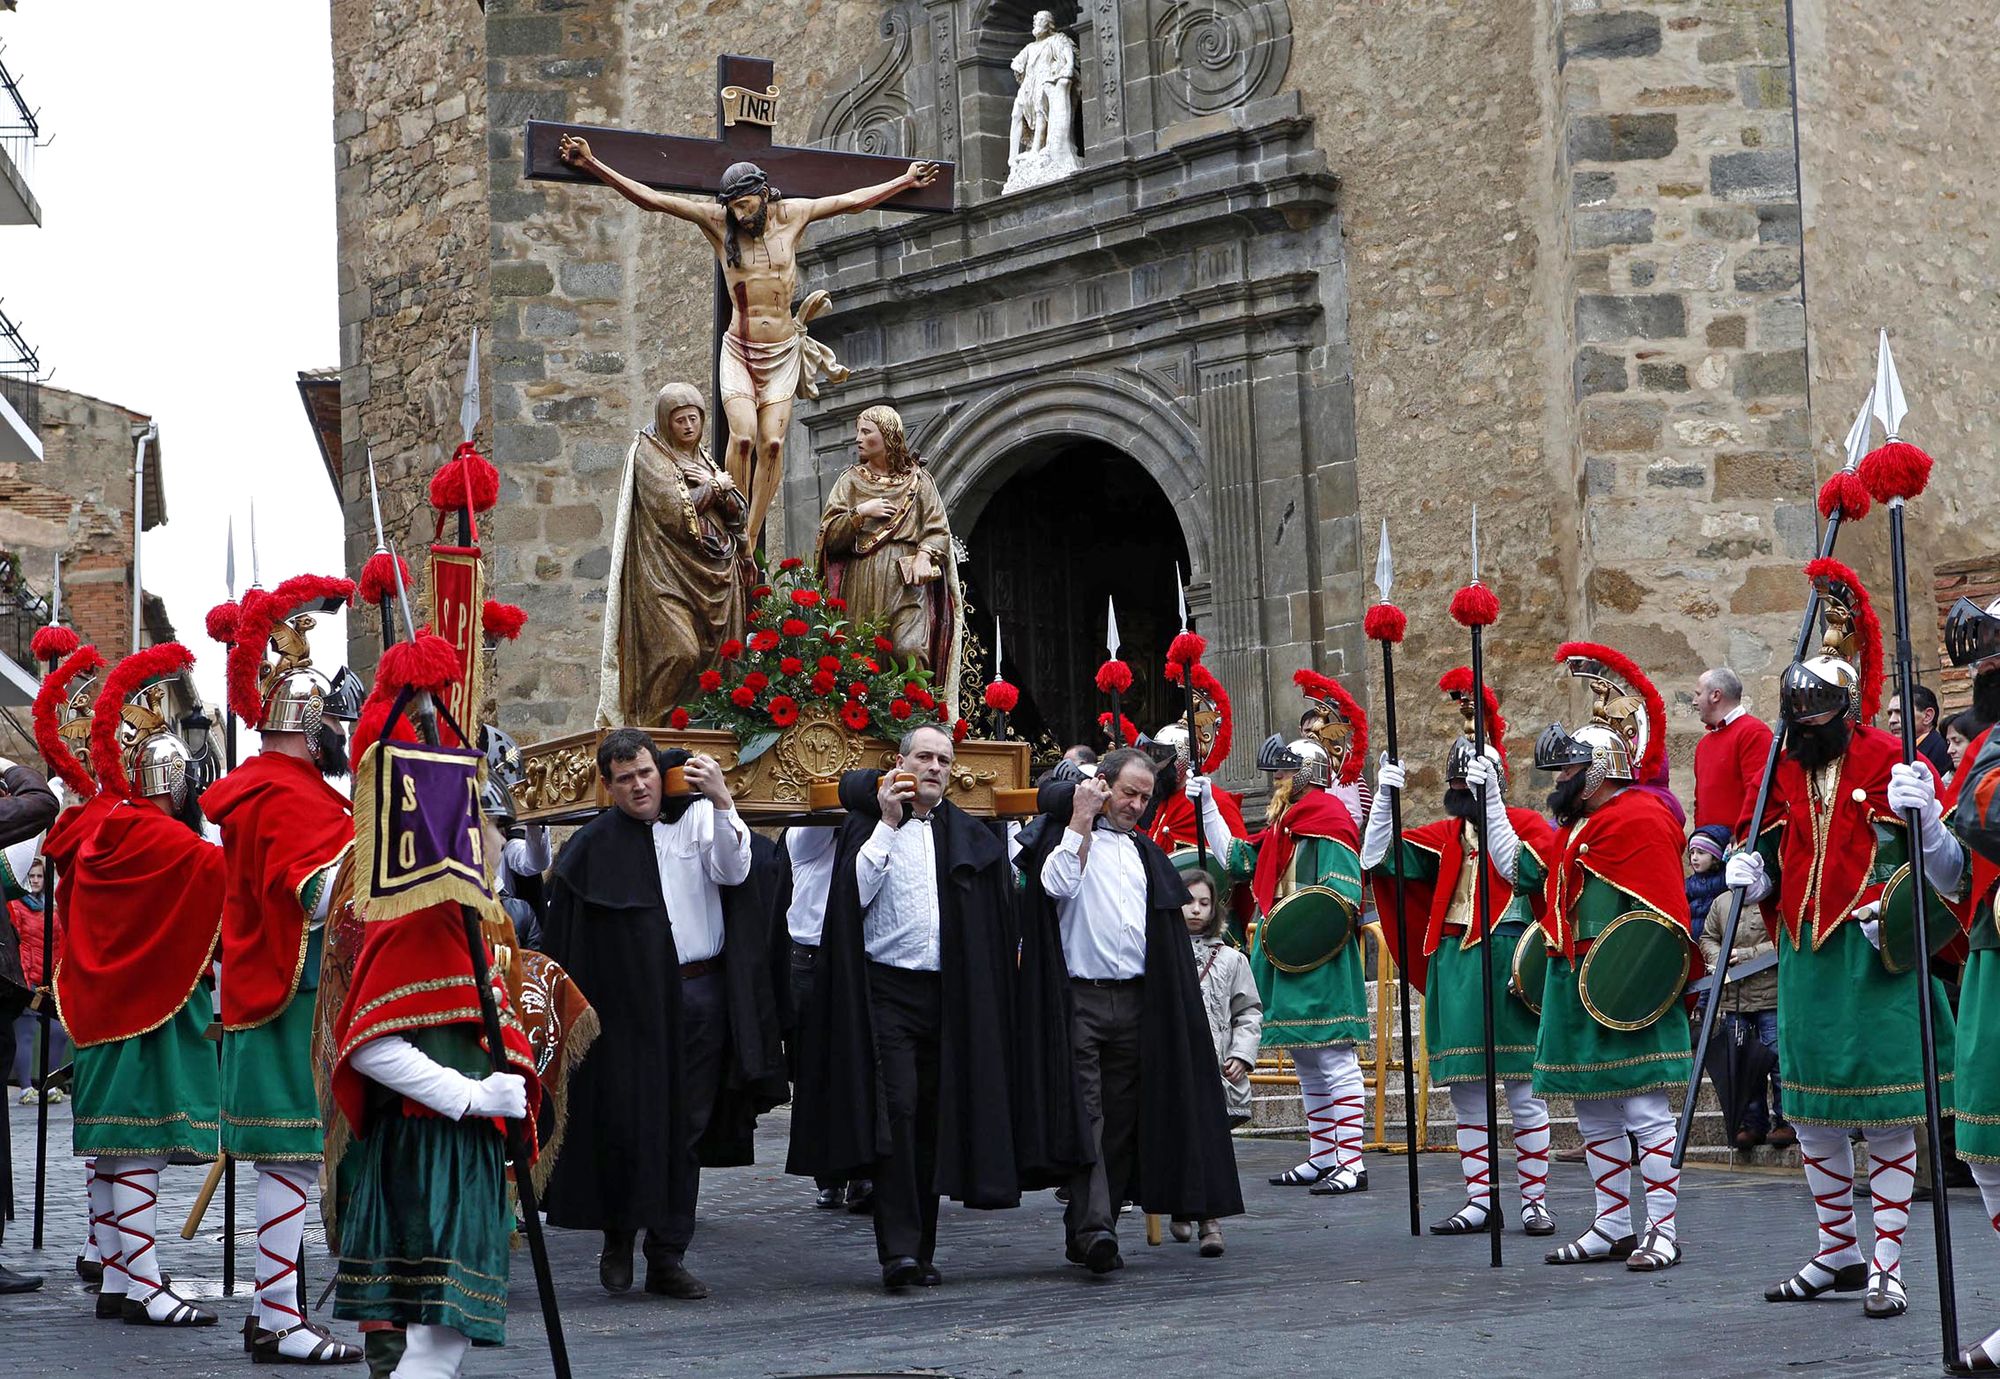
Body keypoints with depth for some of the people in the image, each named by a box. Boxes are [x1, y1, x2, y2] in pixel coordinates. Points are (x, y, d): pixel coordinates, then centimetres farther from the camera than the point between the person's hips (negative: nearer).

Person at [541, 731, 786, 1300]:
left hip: (703, 994, 2)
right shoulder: (593, 846, 3)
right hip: (632, 1004, -1)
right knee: (628, 1123, -4)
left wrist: (722, 802, -24)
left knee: (687, 1132, 6)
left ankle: (667, 1257, 13)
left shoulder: (697, 816, 4)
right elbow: (571, 943, 3)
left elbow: (733, 872, -11)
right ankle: (618, 1241, 18)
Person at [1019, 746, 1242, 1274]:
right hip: (1080, 998, -6)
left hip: (1134, 1003, 6)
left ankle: (1086, 1232, 11)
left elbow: (1169, 929, 25)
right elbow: (1057, 885, -15)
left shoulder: (1146, 853, 22)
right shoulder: (1065, 834, 6)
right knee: (1087, 1115, -15)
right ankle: (1094, 1226, -25)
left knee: (1121, 1121, 4)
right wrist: (1082, 822, -9)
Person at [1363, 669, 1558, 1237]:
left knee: (1522, 1091, -1)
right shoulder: (1443, 835, 13)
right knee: (1466, 1092, 7)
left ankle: (1534, 1200, 5)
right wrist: (1384, 795, -5)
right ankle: (1479, 1201, 13)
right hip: (1452, 962, 5)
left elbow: (1514, 865, -19)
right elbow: (1374, 858, 5)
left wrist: (1490, 799, -22)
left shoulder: (1525, 823, 1)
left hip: (1505, 962, -5)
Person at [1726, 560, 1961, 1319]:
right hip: (1806, 961, 6)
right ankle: (1838, 1254, 24)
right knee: (1811, 1111, 11)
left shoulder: (1892, 762, -6)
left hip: (1877, 958, -6)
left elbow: (1947, 874, -9)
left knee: (1887, 1113, -2)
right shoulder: (1785, 773, 10)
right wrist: (1754, 875, 0)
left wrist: (1925, 814, -27)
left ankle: (1886, 1265, 4)